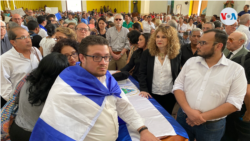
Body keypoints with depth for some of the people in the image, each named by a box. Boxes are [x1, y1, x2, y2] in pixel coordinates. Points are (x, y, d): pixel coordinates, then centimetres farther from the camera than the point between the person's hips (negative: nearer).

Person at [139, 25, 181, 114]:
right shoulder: (147, 54, -4)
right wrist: (143, 89, -17)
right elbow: (142, 73, -6)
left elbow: (178, 75, 4)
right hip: (151, 94, 0)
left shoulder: (176, 55, -2)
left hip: (169, 96, 1)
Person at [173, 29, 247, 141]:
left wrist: (204, 117, -17)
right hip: (184, 118, 3)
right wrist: (188, 111, -16)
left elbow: (234, 103, -10)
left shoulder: (236, 70, -7)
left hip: (212, 126, -2)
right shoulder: (191, 62, 0)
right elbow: (178, 86, -2)